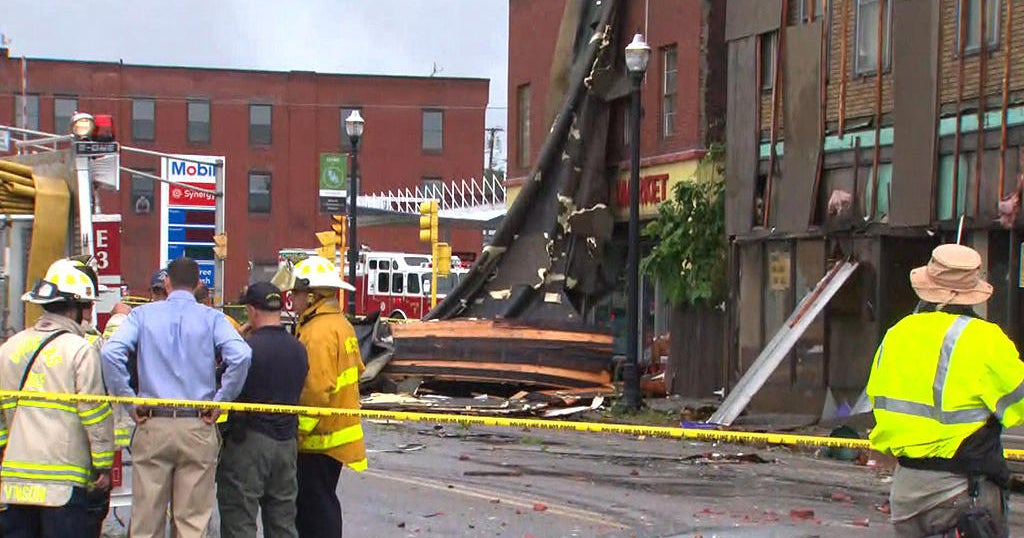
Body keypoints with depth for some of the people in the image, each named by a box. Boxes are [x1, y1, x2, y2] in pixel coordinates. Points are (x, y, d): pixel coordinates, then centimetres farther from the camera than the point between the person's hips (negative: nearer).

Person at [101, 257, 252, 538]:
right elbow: (241, 355, -14)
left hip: (153, 426, 1)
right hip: (198, 428, 0)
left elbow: (110, 352, -11)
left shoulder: (144, 314, 4)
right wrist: (220, 401, -3)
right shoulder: (211, 318, 2)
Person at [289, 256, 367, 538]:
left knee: (314, 506, -4)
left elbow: (316, 390, -26)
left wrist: (300, 428, -19)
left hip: (319, 437, -10)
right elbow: (355, 370, 19)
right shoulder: (341, 324, 11)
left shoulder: (318, 332, -20)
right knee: (323, 502, 19)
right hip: (340, 431, 10)